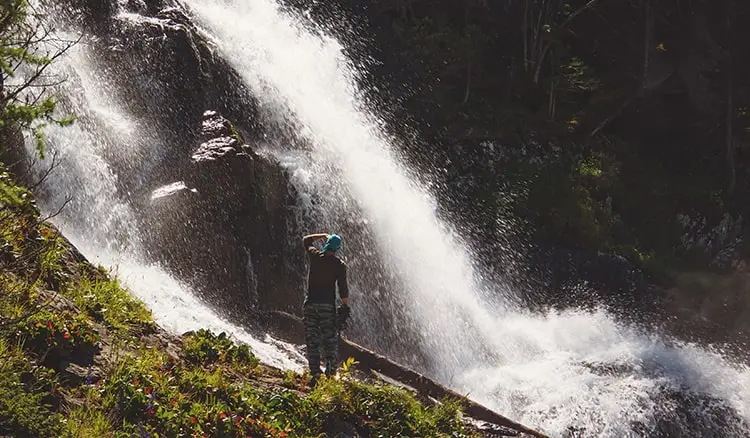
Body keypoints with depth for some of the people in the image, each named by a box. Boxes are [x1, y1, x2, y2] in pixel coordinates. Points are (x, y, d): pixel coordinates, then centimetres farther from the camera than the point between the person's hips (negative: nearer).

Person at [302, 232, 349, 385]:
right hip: (327, 305, -2)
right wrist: (346, 306, 1)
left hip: (310, 304, 2)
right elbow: (343, 287, -6)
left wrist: (323, 236, 29)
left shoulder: (315, 256, 3)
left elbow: (306, 240, 23)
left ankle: (315, 374, -2)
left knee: (312, 341, 3)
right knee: (330, 341, 5)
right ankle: (331, 372, -2)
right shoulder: (339, 264, -3)